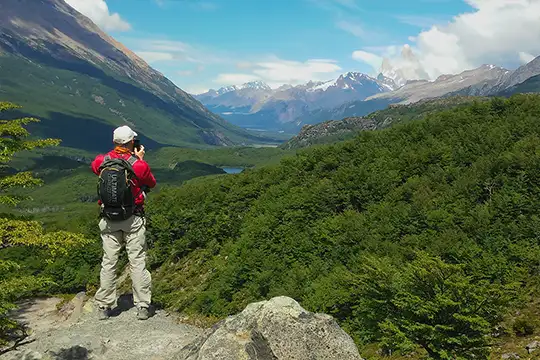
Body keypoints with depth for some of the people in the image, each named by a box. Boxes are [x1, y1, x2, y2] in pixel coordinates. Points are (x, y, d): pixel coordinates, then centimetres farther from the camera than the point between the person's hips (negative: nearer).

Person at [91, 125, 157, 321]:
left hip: (108, 220, 3)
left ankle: (104, 307, 16)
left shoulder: (101, 162, -5)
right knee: (137, 262, 4)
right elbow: (152, 183, 5)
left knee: (108, 262, 10)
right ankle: (142, 307, 8)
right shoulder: (139, 165, -13)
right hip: (133, 220, -2)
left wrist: (114, 155, 14)